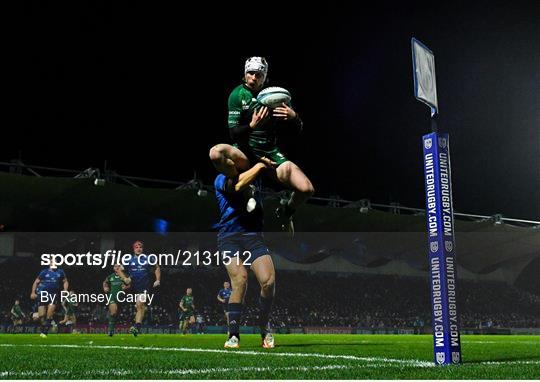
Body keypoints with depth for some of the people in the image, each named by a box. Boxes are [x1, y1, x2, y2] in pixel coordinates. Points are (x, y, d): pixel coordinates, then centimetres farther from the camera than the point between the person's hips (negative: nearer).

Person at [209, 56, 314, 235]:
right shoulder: (238, 95, -5)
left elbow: (298, 128, 3)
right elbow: (234, 133, -10)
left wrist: (293, 117, -21)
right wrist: (251, 126, -31)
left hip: (271, 154, 2)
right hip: (245, 153, -1)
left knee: (306, 189, -18)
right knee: (216, 153, -35)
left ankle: (285, 212, 16)